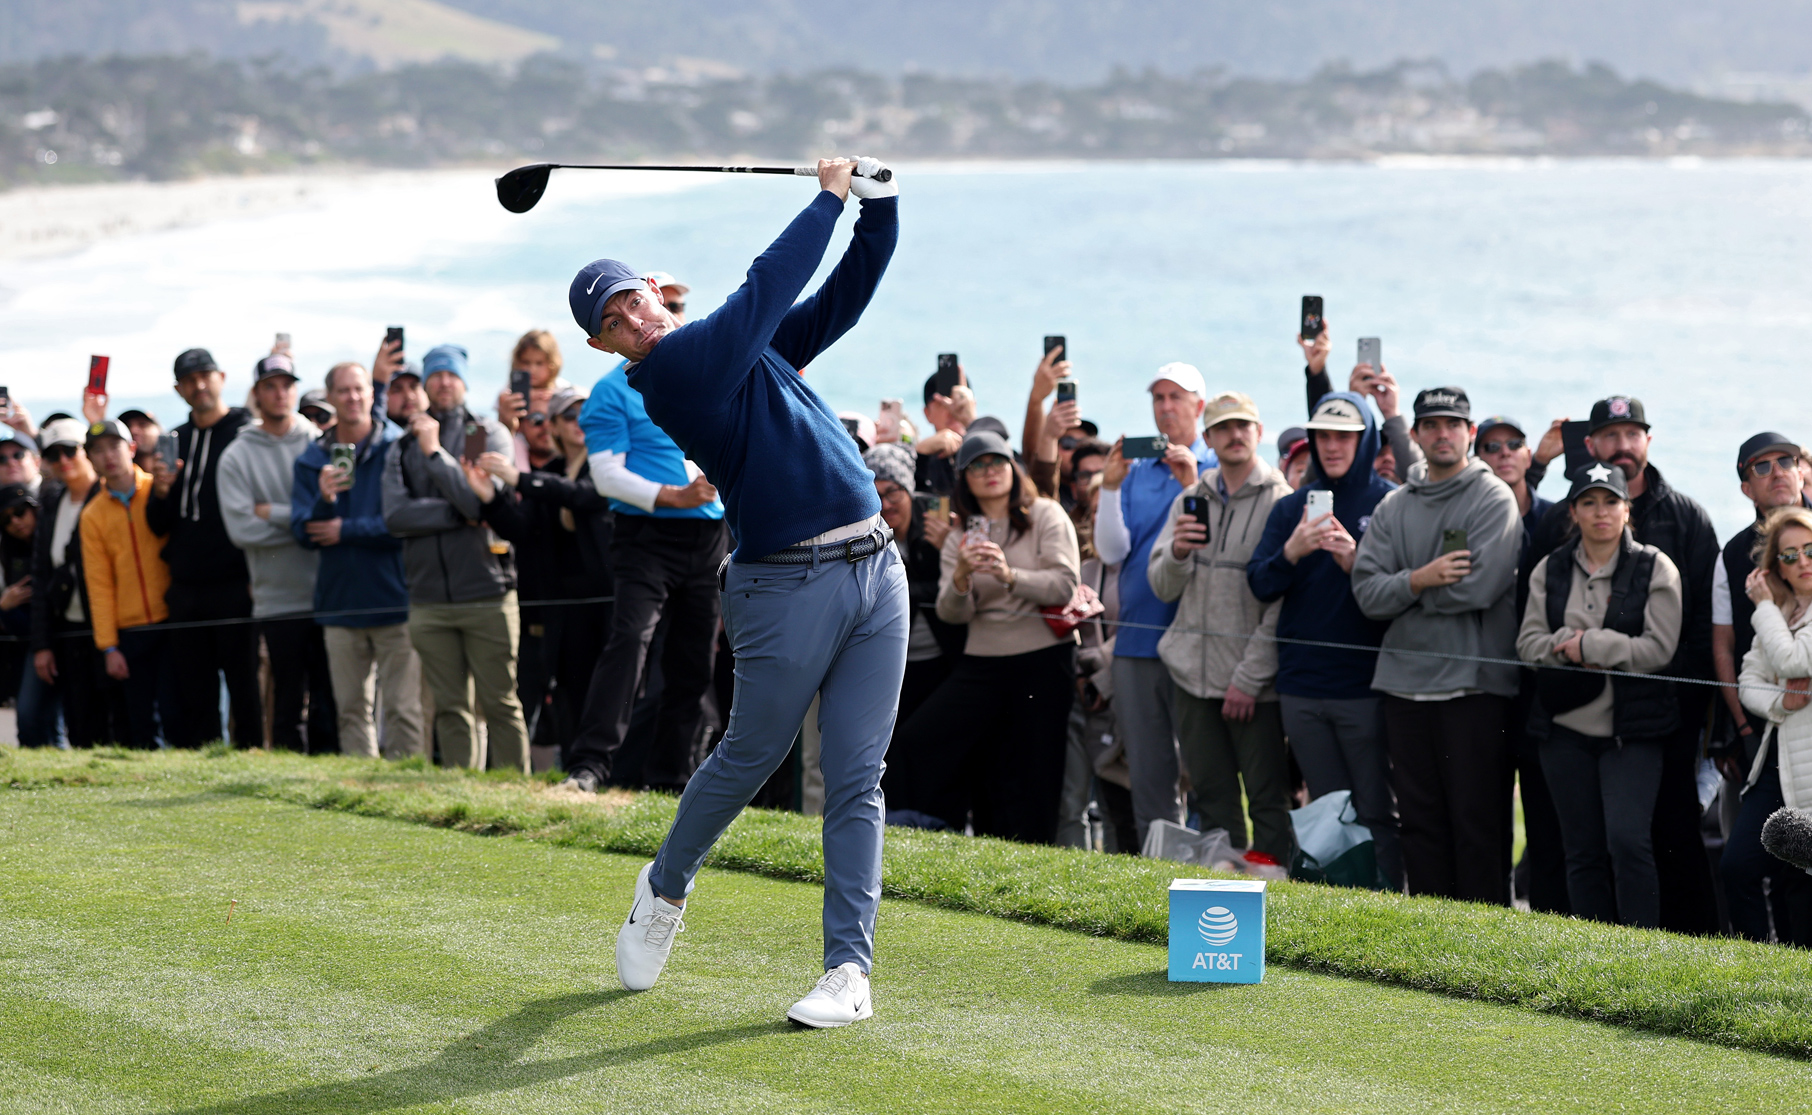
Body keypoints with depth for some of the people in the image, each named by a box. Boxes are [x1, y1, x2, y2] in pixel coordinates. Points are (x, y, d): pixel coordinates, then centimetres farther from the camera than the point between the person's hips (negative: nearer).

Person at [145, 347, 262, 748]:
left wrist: (258, 576, -12)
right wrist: (160, 492, -6)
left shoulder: (248, 433, -1)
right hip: (186, 590, 5)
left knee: (244, 689, -4)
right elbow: (158, 526, 15)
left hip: (235, 587, -5)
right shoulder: (175, 441, 15)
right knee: (194, 696, 7)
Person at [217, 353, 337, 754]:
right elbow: (241, 529, -6)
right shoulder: (237, 457, 5)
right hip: (278, 601, 0)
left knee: (329, 703, 0)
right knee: (289, 706, 3)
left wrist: (274, 514, -8)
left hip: (328, 597, 0)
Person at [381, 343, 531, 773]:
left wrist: (434, 452, -5)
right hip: (429, 600, 3)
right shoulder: (401, 450, 14)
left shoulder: (490, 435, 7)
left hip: (487, 595, -3)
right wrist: (461, 514, -9)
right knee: (450, 709, 4)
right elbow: (395, 516, -2)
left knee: (501, 705, -3)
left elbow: (482, 499, -9)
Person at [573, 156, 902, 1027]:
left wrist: (879, 205, 5)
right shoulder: (674, 368, -7)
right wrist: (829, 199, 2)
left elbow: (843, 295, 18)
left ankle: (850, 969, 1)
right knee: (749, 757, 7)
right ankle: (666, 887, 35)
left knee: (856, 780, 1)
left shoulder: (750, 347, 16)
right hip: (788, 586, -6)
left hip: (875, 570, 6)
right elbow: (768, 286, -10)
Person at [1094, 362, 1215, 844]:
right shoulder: (1135, 471, 13)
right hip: (1137, 640, 4)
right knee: (1147, 773, 7)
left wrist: (1192, 486, -21)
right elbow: (1112, 551, 3)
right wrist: (1110, 488, -9)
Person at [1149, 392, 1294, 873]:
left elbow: (1283, 601, -9)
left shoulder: (1280, 501, -5)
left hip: (1254, 683, -5)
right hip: (1194, 671, 5)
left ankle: (1267, 867, 1)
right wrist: (1177, 552, -13)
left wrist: (1250, 676, -12)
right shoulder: (1189, 501, 12)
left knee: (1266, 792, -4)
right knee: (1212, 793, 9)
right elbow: (1162, 587, 10)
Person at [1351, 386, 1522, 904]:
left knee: (1477, 820, -4)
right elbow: (1367, 590, 3)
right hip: (1405, 685, 5)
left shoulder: (1494, 499, -2)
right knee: (1421, 820, 8)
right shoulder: (1394, 507, 13)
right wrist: (1420, 579, -15)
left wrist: (1404, 589, -4)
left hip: (1474, 685, -5)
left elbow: (1478, 587, -14)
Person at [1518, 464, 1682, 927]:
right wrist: (1568, 646, -16)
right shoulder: (1550, 570, 10)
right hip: (1567, 728, 4)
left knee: (1627, 840, -16)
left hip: (1632, 730, -3)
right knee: (1582, 850, 5)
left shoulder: (1655, 569, 1)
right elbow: (1528, 642, 3)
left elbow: (1659, 648, -7)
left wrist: (1589, 645, -12)